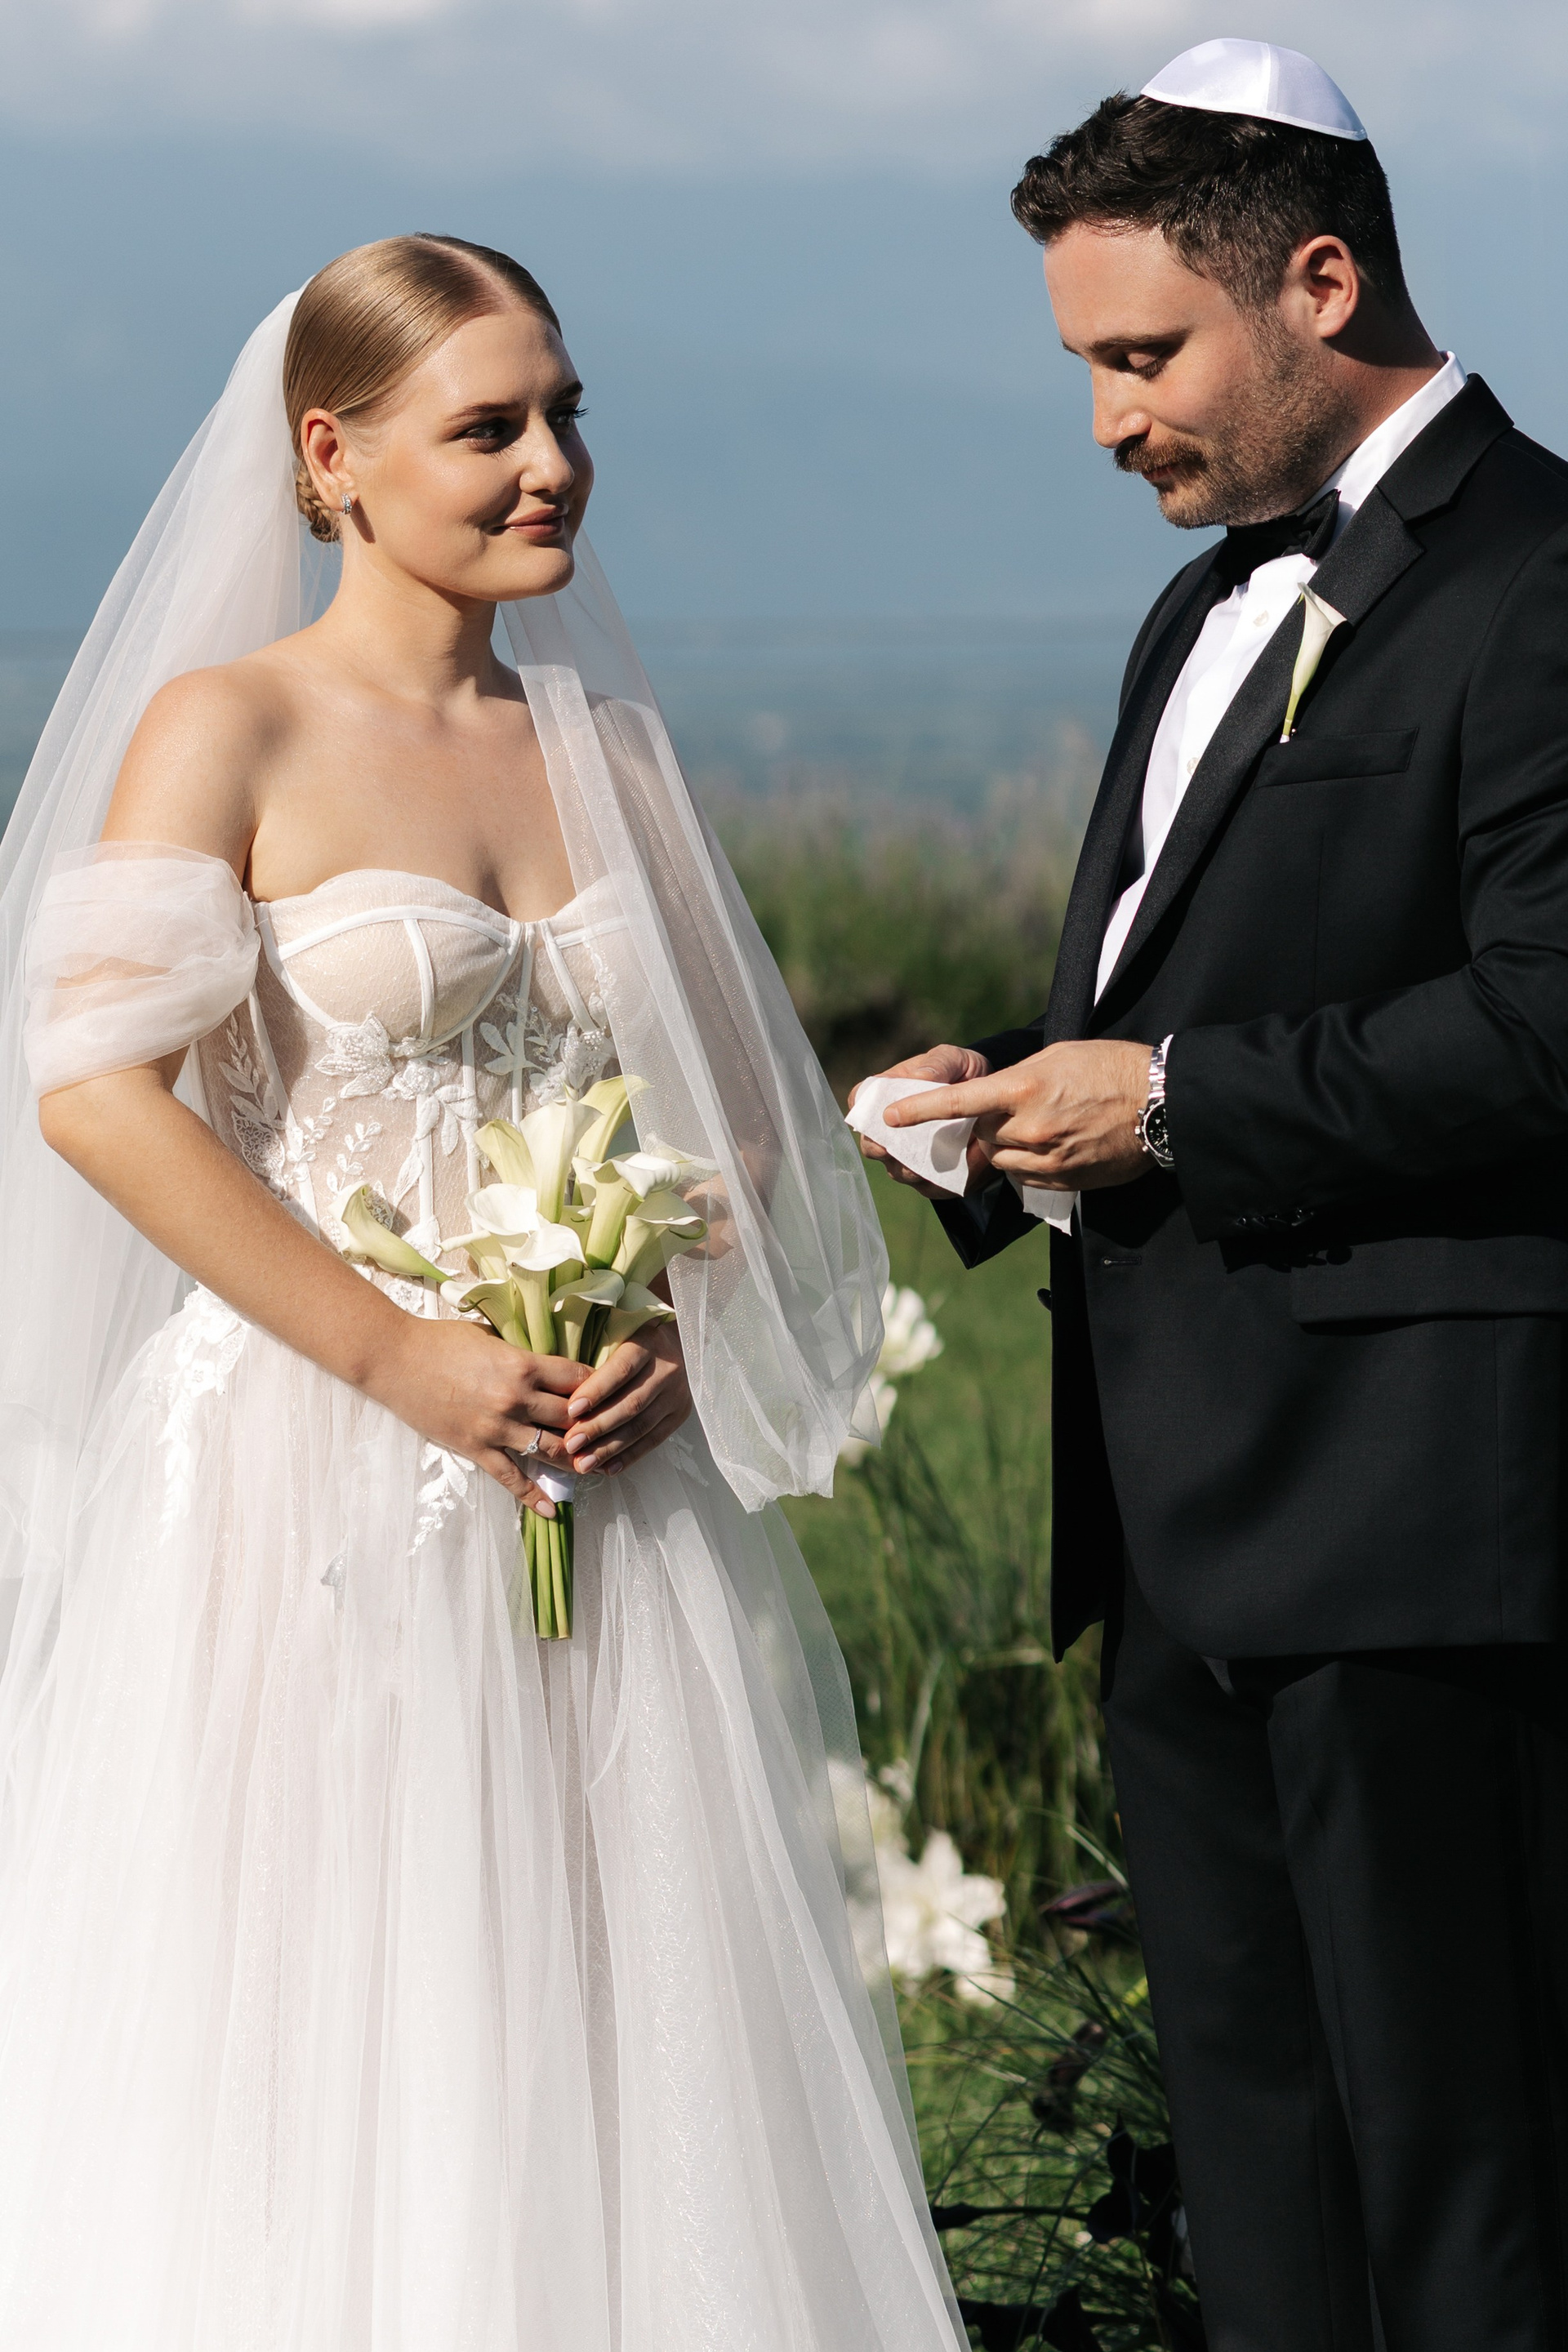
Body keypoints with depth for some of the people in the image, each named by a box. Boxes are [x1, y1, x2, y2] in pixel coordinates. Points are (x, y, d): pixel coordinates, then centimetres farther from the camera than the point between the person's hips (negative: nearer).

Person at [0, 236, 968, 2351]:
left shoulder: (607, 743, 11)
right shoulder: (229, 729, -5)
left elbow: (739, 1099, 15)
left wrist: (678, 1330, -4)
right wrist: (397, 1354, -16)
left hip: (612, 1485, 5)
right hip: (314, 1490, -5)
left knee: (613, 2060, 5)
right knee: (303, 2069, -3)